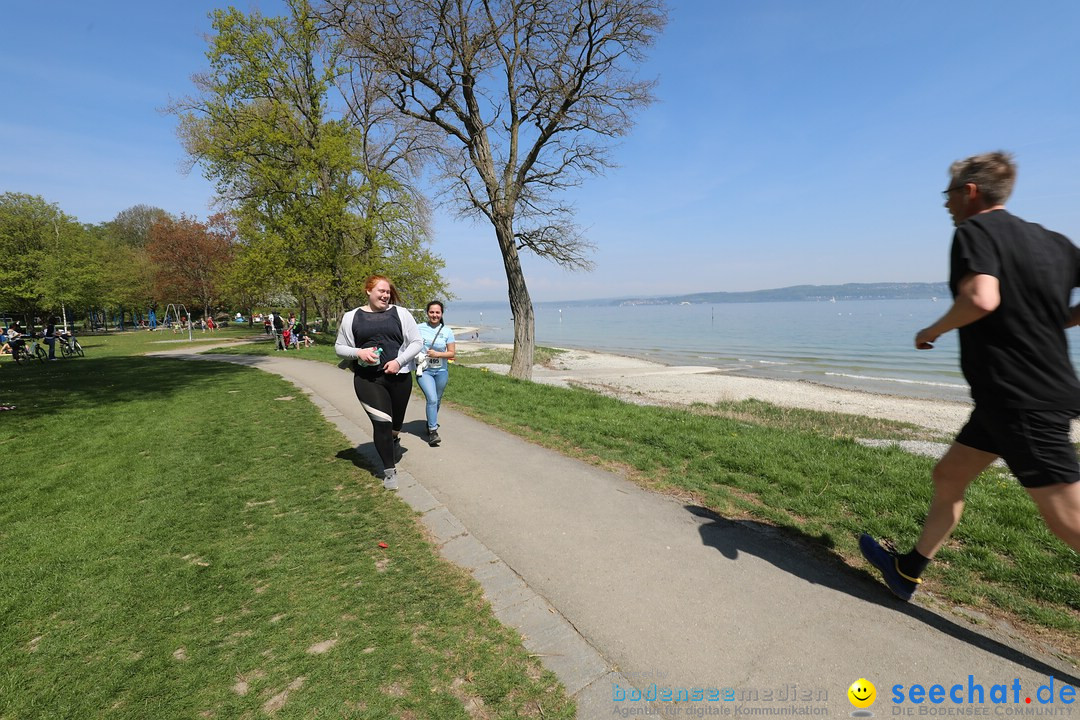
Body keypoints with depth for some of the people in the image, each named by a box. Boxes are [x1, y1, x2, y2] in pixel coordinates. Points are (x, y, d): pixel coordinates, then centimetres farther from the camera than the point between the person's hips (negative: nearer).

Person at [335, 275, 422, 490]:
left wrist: (399, 361, -12)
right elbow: (339, 347, 9)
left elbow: (417, 342, 2)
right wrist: (359, 353, -12)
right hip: (367, 379, -1)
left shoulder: (401, 313, 2)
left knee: (395, 424, 14)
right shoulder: (352, 317, 4)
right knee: (381, 422, -9)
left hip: (399, 377, 1)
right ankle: (389, 470, 7)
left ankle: (390, 446, 47)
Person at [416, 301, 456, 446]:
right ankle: (433, 432, -10)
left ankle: (430, 423, 40)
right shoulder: (420, 328, -2)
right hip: (423, 370, -2)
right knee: (432, 399, -17)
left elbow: (452, 353, -1)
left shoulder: (447, 331, -1)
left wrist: (437, 354, -16)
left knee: (437, 401, 15)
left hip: (441, 371, 2)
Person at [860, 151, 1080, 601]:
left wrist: (933, 331, -13)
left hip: (1022, 402, -9)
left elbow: (981, 299, -30)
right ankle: (907, 572, 30)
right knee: (948, 476, 17)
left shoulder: (974, 232, -11)